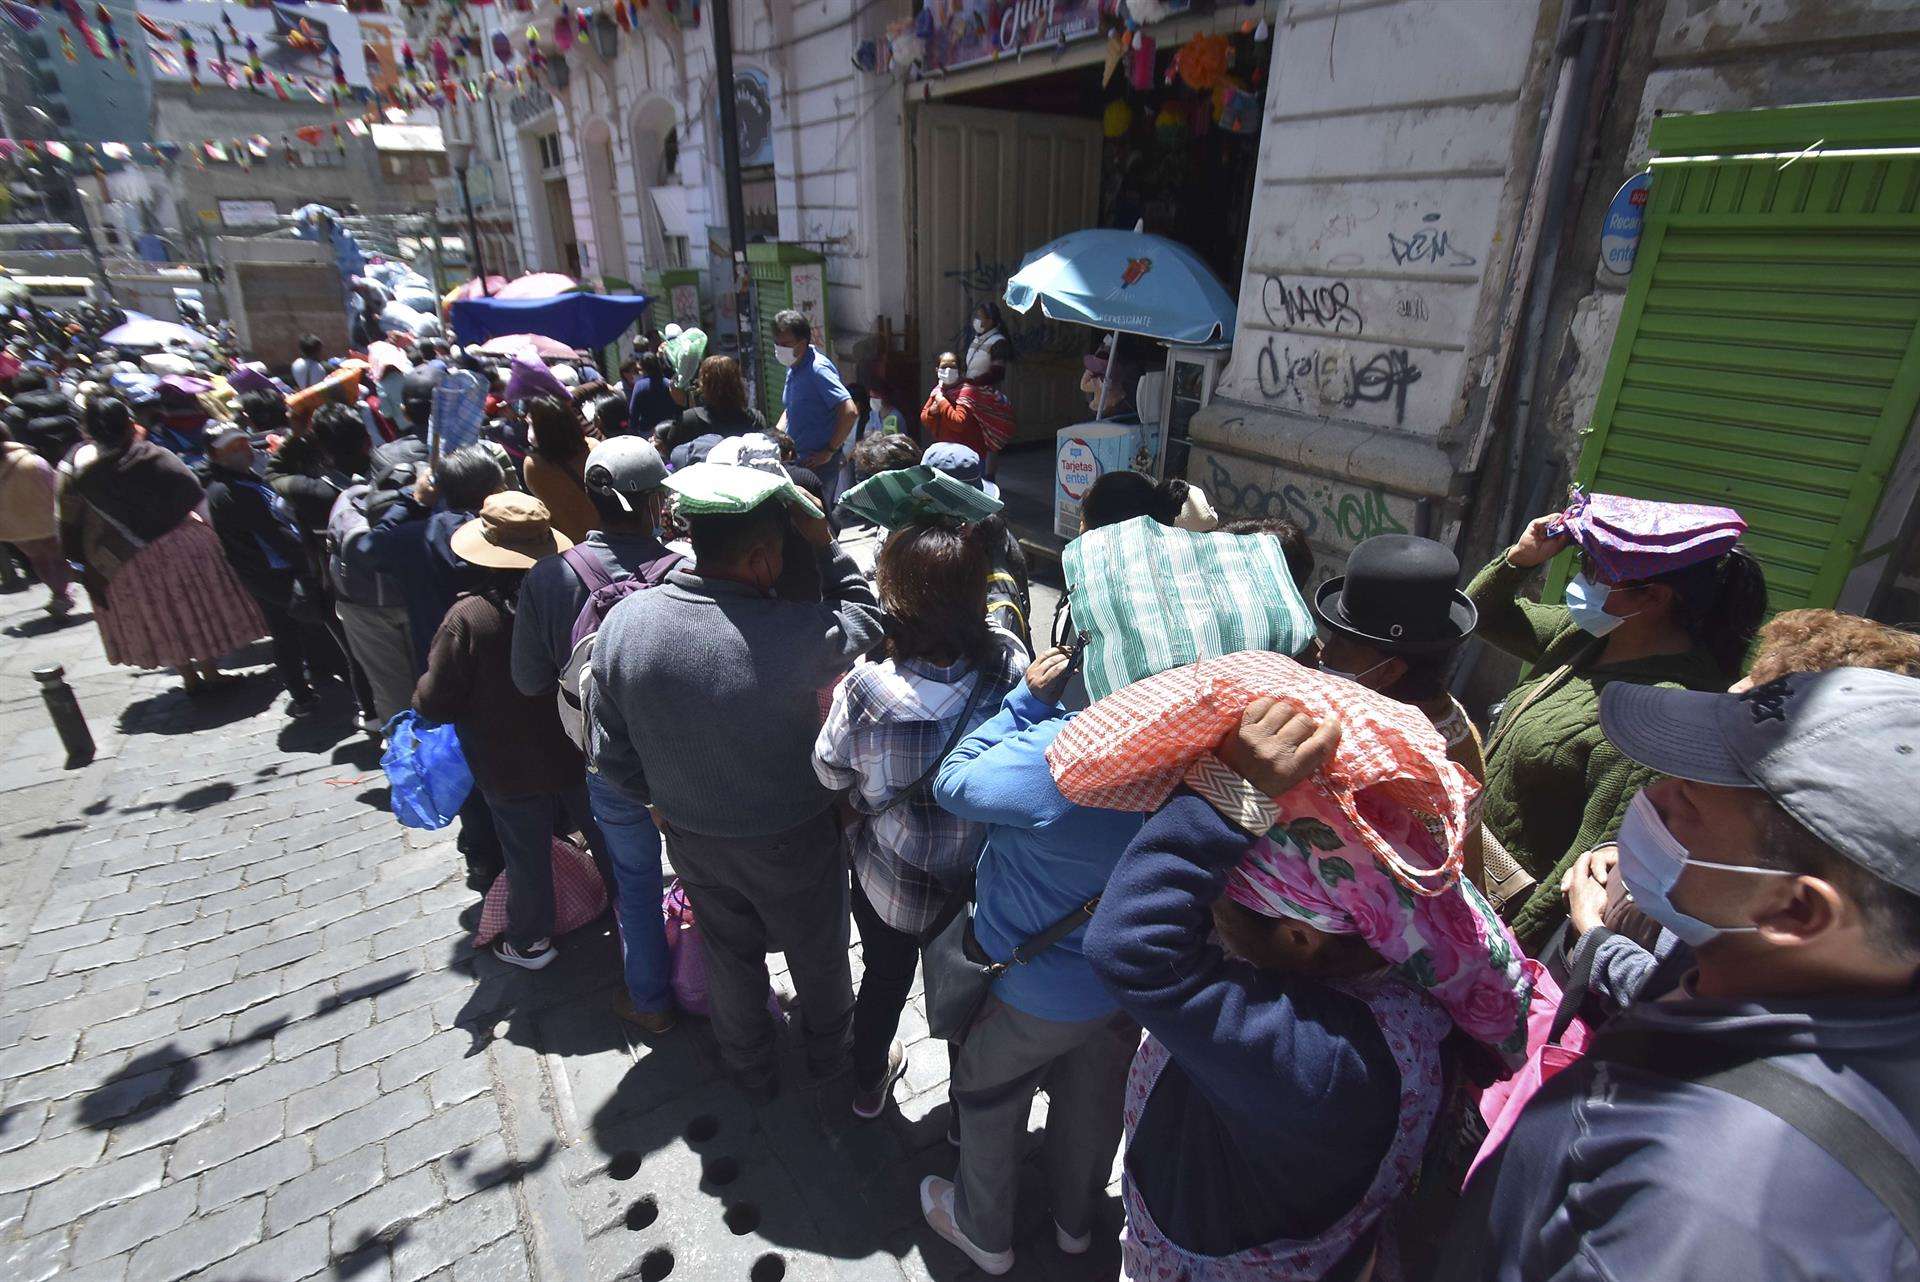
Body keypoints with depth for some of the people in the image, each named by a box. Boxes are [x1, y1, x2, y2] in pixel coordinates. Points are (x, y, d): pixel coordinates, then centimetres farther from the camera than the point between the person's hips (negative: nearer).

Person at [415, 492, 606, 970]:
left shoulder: (468, 617, -25)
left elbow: (435, 702, -18)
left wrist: (421, 699, 5)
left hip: (512, 769, -2)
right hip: (580, 754, 2)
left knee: (527, 856, 18)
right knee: (603, 837, 22)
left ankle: (530, 942, 37)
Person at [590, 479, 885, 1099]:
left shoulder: (621, 622, -19)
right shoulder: (795, 633, -35)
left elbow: (612, 754, -7)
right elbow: (866, 622, -12)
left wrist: (664, 799, 10)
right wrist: (824, 546, -8)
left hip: (692, 838, 4)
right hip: (792, 840, -3)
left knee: (729, 953, 29)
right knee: (816, 951, 26)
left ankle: (749, 1069, 54)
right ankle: (828, 1051, 53)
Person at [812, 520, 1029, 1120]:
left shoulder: (865, 690, -32)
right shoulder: (1009, 669, -29)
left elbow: (830, 772, -13)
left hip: (887, 878, 0)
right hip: (979, 879, 1)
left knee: (885, 977, 30)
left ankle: (869, 1083, 58)